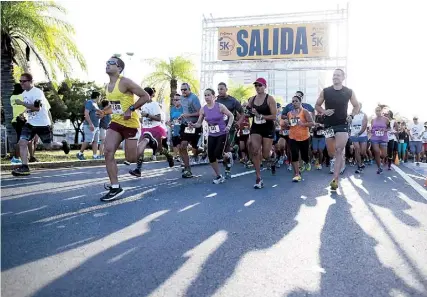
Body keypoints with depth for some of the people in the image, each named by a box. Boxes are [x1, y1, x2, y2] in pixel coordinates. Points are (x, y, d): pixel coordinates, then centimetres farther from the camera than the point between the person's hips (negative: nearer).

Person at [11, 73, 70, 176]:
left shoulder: (37, 92, -17)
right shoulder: (24, 93, 11)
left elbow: (37, 108, -28)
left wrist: (22, 103, -27)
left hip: (43, 124, -7)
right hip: (30, 124, 7)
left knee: (48, 146, 6)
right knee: (22, 142, -10)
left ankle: (63, 144, 38)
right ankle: (24, 167, -7)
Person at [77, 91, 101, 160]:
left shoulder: (95, 104, 21)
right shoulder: (89, 102, -7)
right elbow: (86, 114, -19)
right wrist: (90, 124, -25)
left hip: (96, 126, 9)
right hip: (90, 126, -9)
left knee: (95, 141, 1)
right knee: (88, 140, -13)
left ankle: (95, 156, -2)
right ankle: (80, 154, 0)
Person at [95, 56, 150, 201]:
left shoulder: (125, 82, -14)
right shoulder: (107, 87, 11)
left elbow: (145, 96, -16)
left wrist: (131, 109, -23)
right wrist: (104, 112, 6)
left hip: (130, 123, -7)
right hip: (116, 122, 7)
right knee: (108, 152, -7)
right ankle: (115, 187, -2)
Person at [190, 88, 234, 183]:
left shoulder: (220, 106, -10)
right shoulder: (203, 109, -2)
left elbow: (231, 116, -4)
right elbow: (199, 123, -1)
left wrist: (228, 126, -18)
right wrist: (193, 125, -22)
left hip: (222, 134, -4)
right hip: (211, 135, 4)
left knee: (218, 154, -17)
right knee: (211, 157, 0)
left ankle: (227, 157, 22)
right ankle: (218, 176, 19)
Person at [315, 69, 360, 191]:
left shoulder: (349, 92, 1)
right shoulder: (325, 91, 1)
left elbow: (356, 106, 14)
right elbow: (317, 105, 9)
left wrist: (351, 116, -4)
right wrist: (324, 111, -11)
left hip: (343, 124, -2)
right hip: (329, 124, 2)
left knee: (339, 151, -13)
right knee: (331, 152, 9)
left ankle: (335, 179, -12)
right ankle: (338, 160, 44)